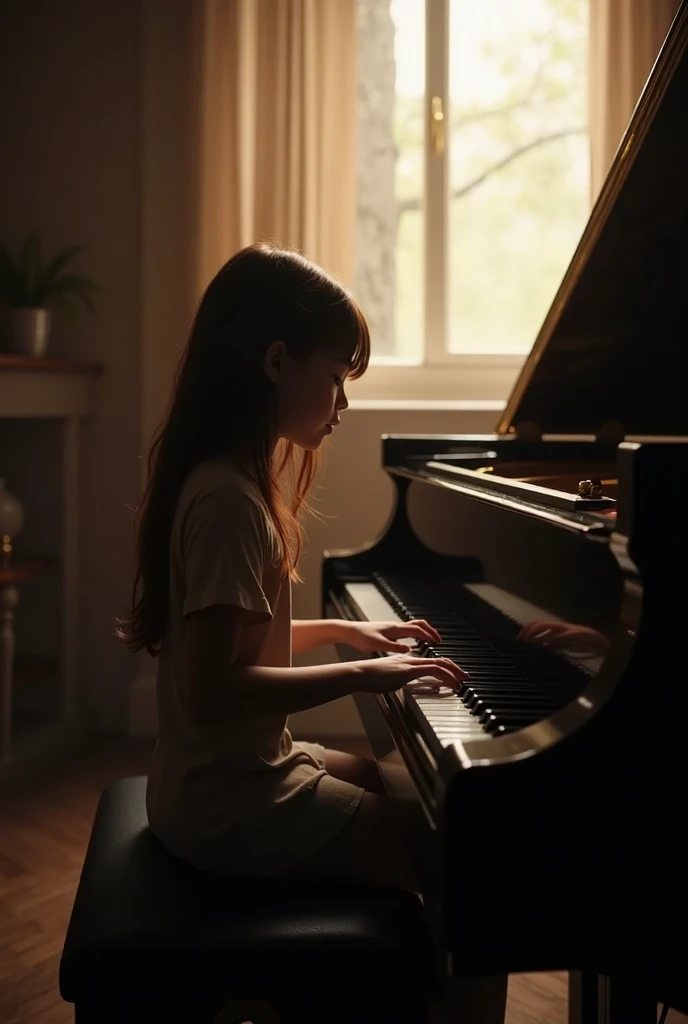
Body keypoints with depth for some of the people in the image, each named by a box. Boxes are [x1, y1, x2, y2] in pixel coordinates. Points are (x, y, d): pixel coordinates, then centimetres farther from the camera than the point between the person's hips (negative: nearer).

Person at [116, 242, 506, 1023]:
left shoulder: (222, 477, 7)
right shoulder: (230, 501, -24)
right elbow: (211, 693, -29)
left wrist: (340, 631, 9)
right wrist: (360, 674, -24)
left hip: (225, 778, 10)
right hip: (237, 807, -10)